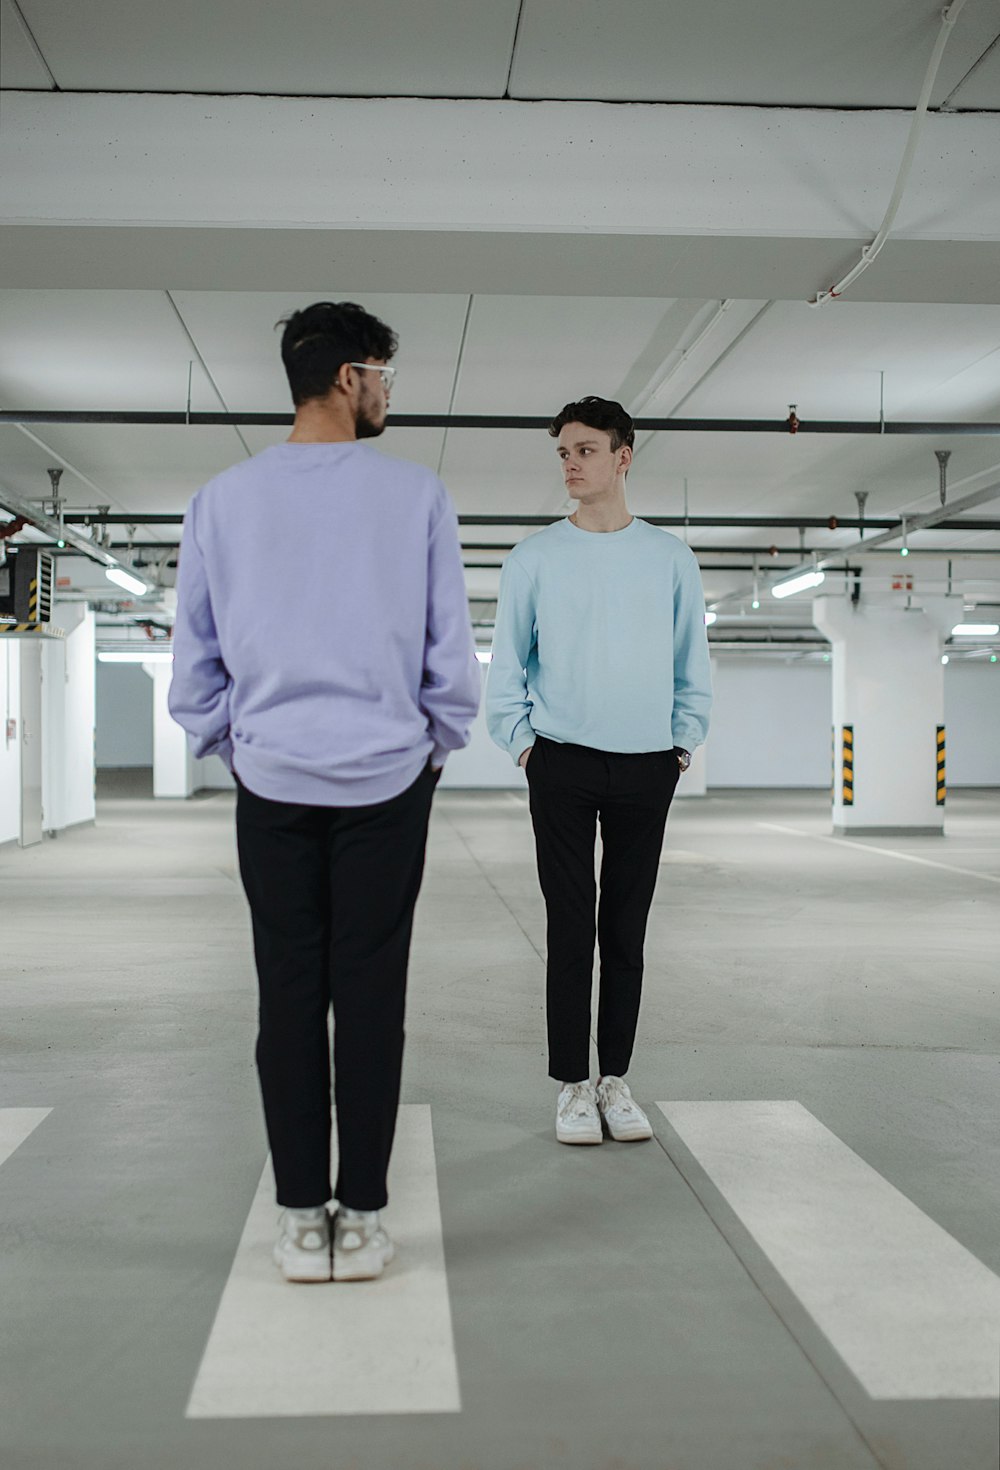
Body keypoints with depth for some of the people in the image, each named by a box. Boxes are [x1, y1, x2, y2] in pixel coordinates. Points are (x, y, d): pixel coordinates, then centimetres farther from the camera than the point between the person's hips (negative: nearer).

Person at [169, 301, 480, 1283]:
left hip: (271, 780, 2)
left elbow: (193, 661, 6)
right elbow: (451, 650, 1)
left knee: (288, 994, 5)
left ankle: (301, 1218, 11)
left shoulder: (222, 502, 3)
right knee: (371, 995, 3)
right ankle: (362, 1217, 10)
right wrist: (436, 746, 15)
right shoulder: (416, 495, -3)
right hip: (386, 778, -1)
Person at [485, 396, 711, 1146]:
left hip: (647, 768, 1)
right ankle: (573, 1084, 8)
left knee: (627, 930, 6)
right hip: (563, 765, -1)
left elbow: (693, 664, 12)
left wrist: (684, 744, 4)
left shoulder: (671, 558, 7)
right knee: (571, 927, -1)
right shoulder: (534, 557, 3)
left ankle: (616, 1078, 17)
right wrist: (522, 742, -1)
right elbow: (506, 663, 7)